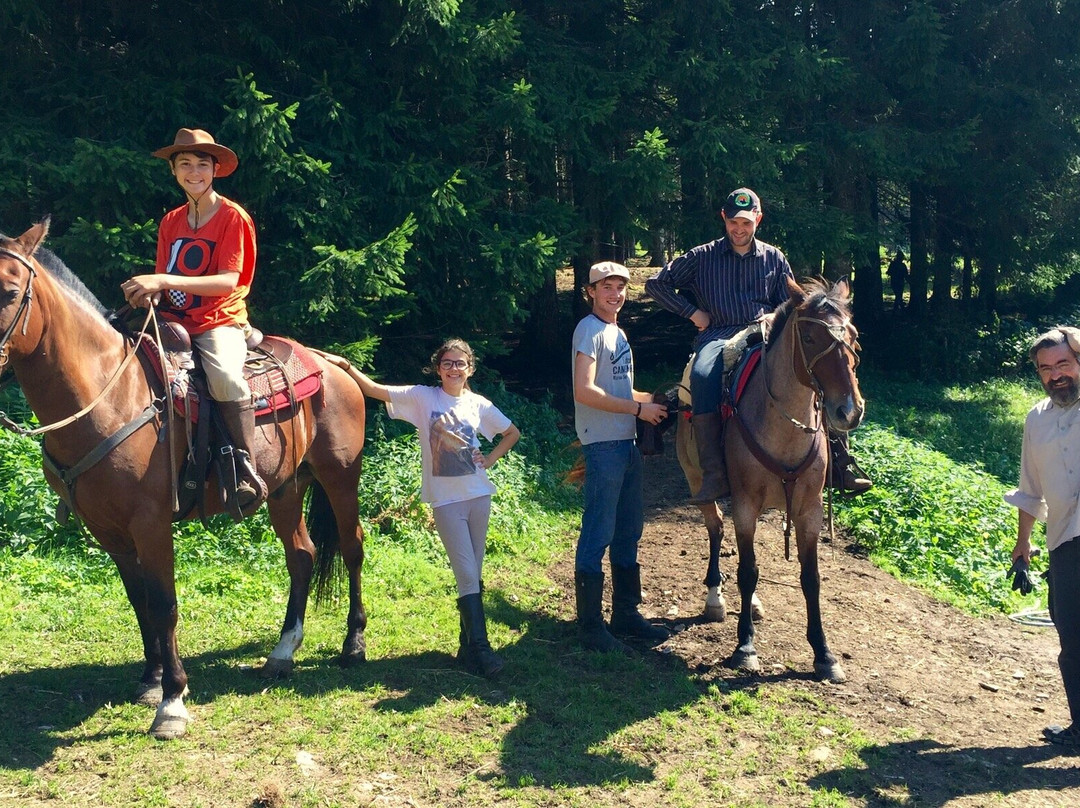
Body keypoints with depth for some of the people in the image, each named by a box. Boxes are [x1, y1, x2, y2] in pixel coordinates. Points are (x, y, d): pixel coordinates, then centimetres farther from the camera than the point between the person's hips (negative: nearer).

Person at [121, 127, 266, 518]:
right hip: (173, 322, 7)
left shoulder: (233, 218, -5)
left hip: (220, 323, -7)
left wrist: (164, 281, -26)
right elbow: (162, 284, 12)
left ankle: (247, 473, -27)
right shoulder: (171, 222, 14)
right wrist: (147, 292, -13)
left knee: (225, 376, -36)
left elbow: (228, 281, -17)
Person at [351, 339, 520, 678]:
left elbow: (512, 433, 18)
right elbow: (374, 389, -6)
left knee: (474, 575, 9)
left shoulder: (479, 404, 4)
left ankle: (468, 644, 19)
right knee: (467, 576, -9)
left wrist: (490, 459, 5)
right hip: (445, 500, -3)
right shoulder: (422, 397, -2)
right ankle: (480, 648, -7)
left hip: (478, 494, 3)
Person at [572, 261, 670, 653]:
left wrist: (657, 398, 12)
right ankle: (590, 626, 1)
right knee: (598, 534, -5)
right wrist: (638, 409, -17)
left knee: (628, 532, 15)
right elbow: (585, 391, -21)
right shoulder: (590, 329, -10)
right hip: (603, 444, -9)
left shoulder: (617, 331, 18)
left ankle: (626, 614, 26)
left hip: (627, 443, 9)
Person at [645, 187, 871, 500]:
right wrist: (692, 312, 3)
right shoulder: (702, 257, 11)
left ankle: (840, 460, -14)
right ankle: (714, 475, -40)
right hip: (719, 336, -2)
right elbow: (656, 284, 12)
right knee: (702, 376, -39)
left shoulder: (774, 258, 17)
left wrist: (775, 318, -2)